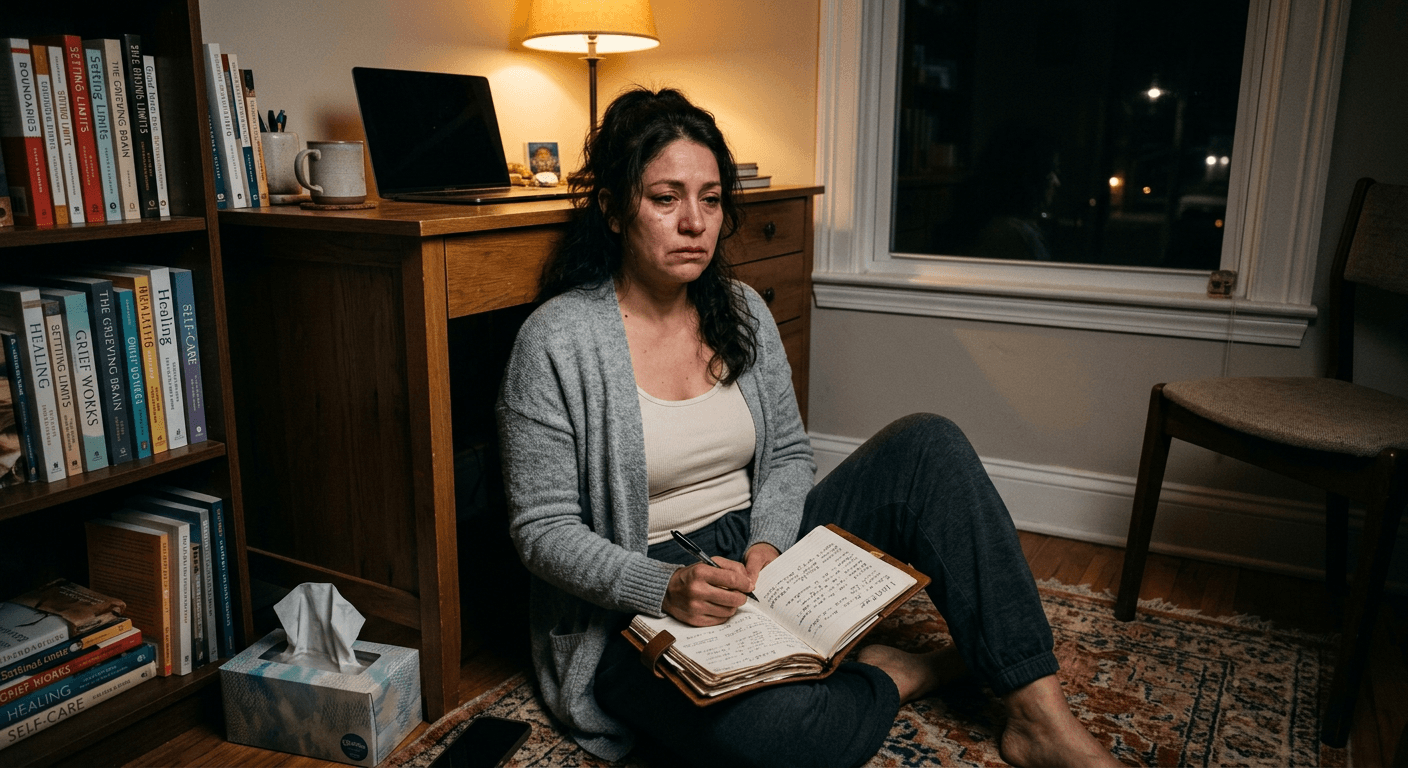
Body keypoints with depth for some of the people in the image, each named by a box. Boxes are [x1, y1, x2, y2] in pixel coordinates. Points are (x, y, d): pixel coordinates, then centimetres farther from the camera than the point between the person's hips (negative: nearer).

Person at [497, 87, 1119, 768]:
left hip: (760, 561, 6)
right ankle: (905, 673, -4)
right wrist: (664, 586, -28)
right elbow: (544, 530, -12)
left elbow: (788, 455, 10)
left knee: (927, 444, -13)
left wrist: (767, 544, -11)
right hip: (642, 607, -5)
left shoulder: (743, 312, 4)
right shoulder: (556, 342, -13)